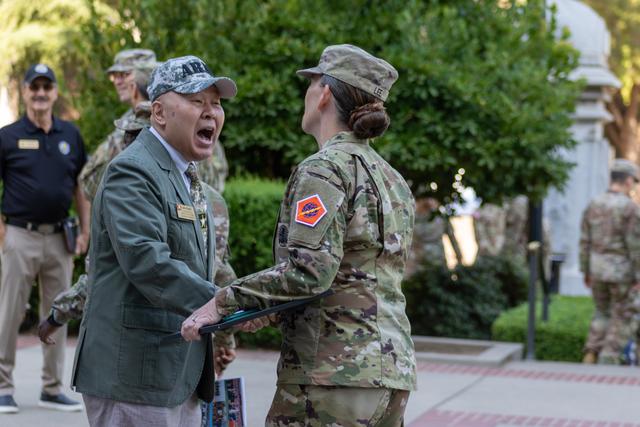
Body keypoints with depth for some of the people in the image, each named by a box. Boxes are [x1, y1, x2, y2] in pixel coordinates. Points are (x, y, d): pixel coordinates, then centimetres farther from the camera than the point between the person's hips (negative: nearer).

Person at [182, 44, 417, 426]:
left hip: (334, 367, -9)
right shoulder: (395, 181, 17)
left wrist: (222, 302, -14)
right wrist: (262, 308, 20)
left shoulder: (325, 169, -9)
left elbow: (308, 270, -21)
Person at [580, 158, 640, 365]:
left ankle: (591, 355, 6)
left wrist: (585, 272, 11)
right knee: (621, 319, 6)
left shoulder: (593, 205, 2)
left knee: (602, 314, 19)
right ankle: (607, 363, 2)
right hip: (622, 271, -5)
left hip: (598, 270, 5)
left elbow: (585, 242, 4)